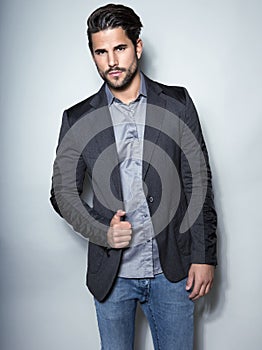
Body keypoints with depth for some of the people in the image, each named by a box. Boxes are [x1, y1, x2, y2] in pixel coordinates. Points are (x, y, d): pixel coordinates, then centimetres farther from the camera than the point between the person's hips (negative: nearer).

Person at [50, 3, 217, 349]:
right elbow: (63, 192, 3)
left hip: (172, 269, 0)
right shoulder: (77, 119, 1)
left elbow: (199, 182, 0)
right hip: (111, 272, 1)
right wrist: (102, 233, -14)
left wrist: (204, 256, -3)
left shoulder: (177, 103, 0)